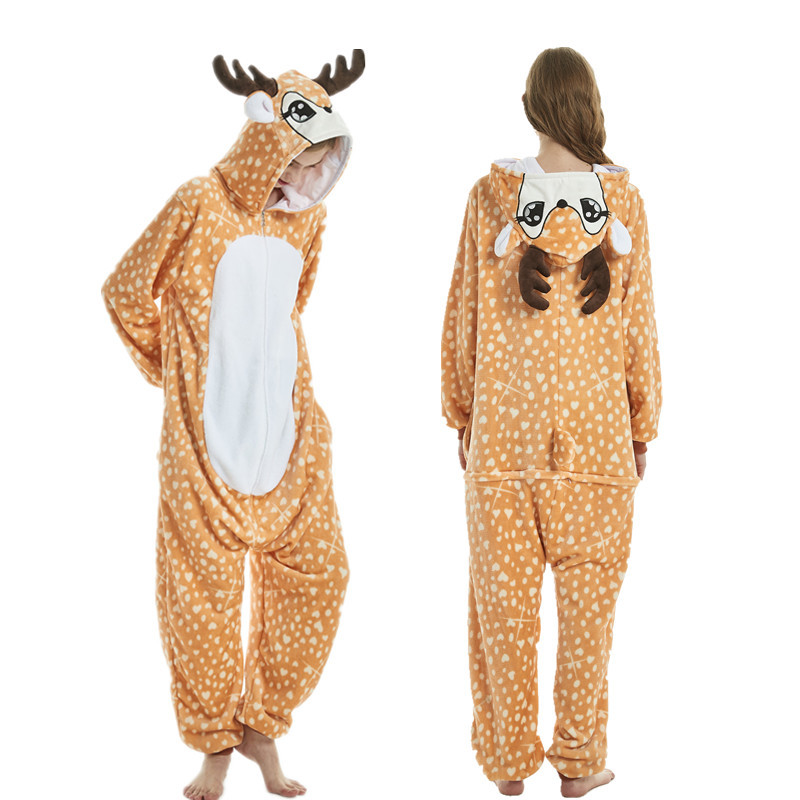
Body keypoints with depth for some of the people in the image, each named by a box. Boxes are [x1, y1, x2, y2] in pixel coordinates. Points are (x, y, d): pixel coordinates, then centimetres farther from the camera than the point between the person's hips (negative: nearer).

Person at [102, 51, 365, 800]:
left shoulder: (305, 217, 6)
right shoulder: (200, 205, -10)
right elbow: (126, 294, -1)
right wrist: (177, 375, 9)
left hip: (288, 431, 5)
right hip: (207, 438, -5)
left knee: (315, 572, 4)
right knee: (204, 587, 2)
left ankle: (262, 724, 21)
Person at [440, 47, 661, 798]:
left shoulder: (490, 196, -6)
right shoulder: (622, 199, -5)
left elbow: (464, 315, -1)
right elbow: (638, 322, -1)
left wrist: (460, 416, 10)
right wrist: (643, 427, 9)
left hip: (503, 426, 0)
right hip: (595, 426, 0)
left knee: (504, 595, 10)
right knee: (588, 600, 11)